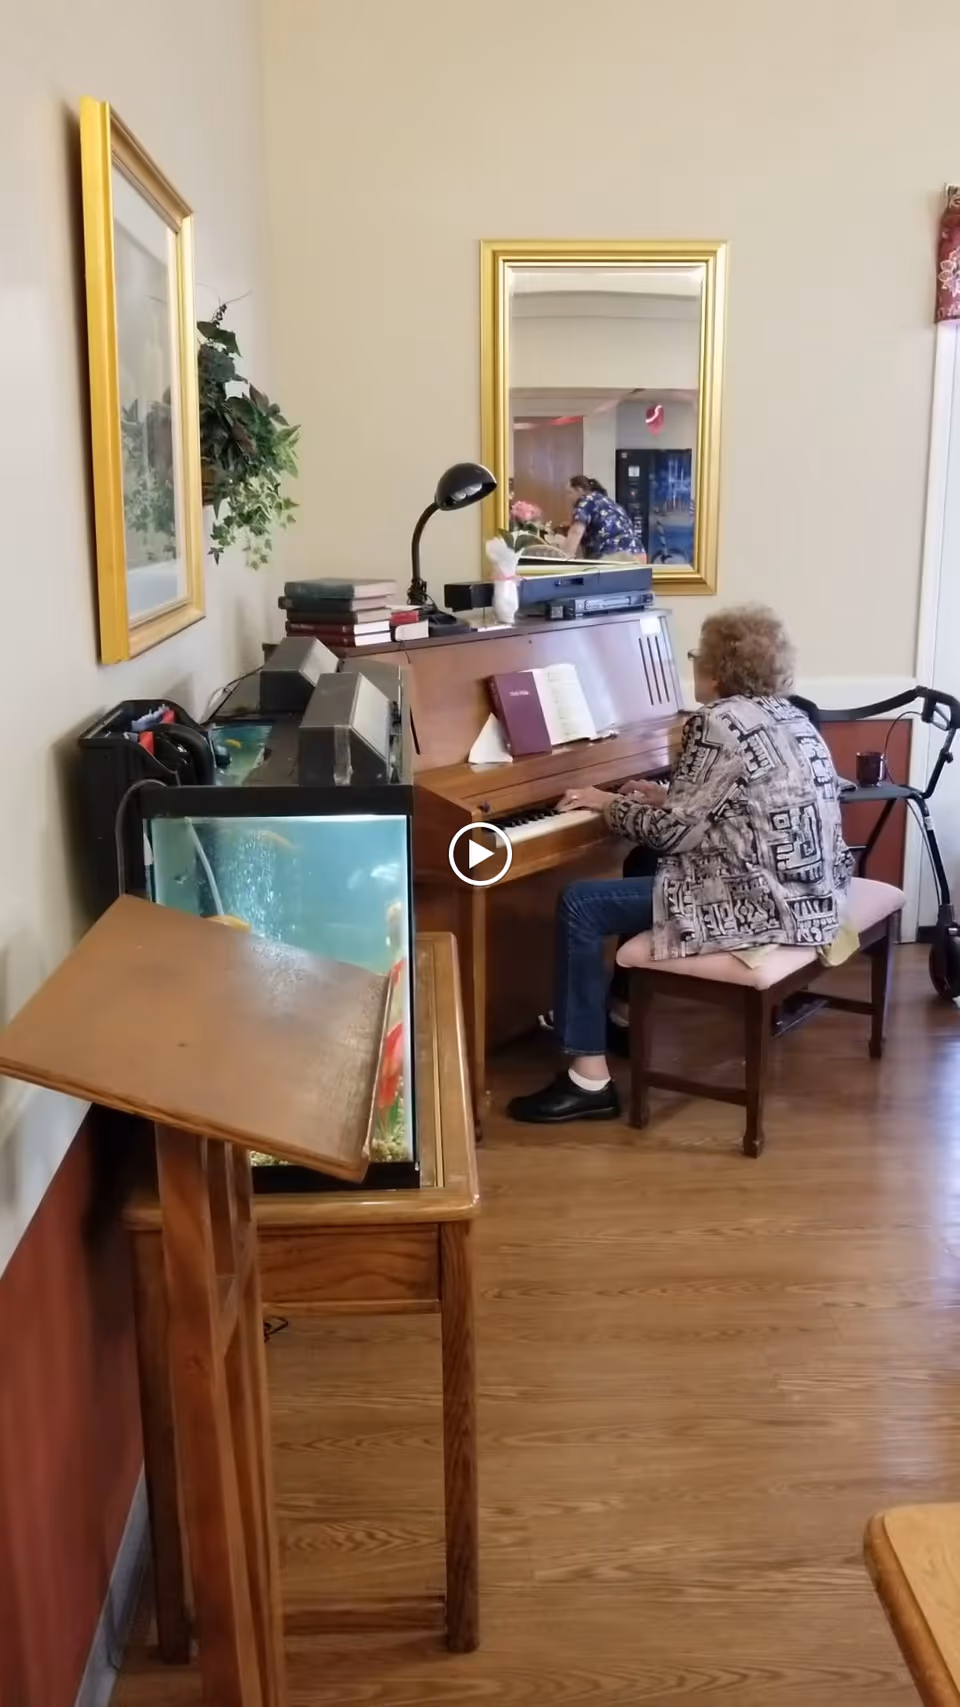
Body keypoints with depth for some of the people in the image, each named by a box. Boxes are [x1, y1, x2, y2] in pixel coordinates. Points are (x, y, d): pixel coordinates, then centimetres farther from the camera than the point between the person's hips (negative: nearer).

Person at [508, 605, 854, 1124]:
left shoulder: (719, 722, -16)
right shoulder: (788, 716, 13)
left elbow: (672, 833, -15)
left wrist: (608, 803, 1)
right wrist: (667, 798, 19)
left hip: (760, 903, -10)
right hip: (809, 893, 11)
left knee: (579, 906, -7)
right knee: (643, 863, 28)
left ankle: (589, 1079, -6)